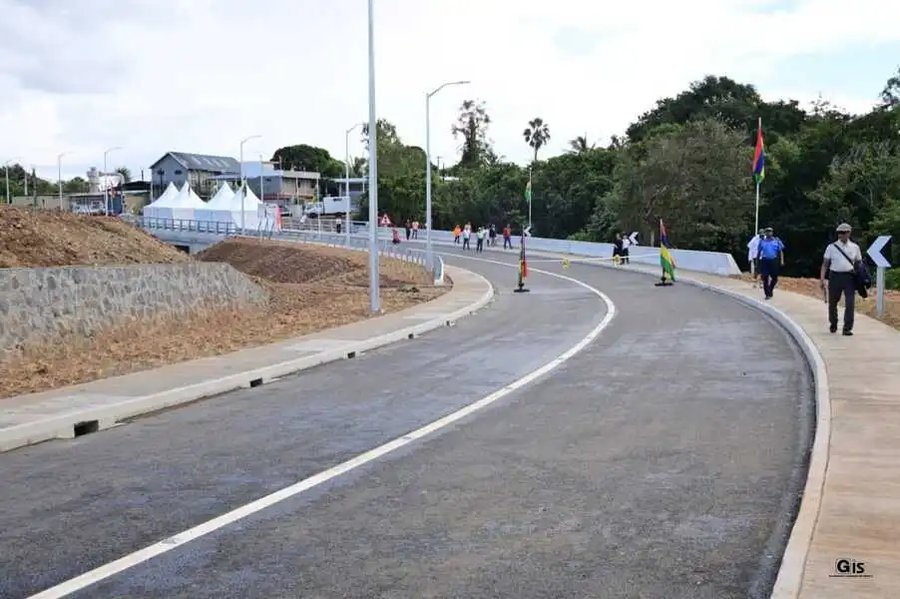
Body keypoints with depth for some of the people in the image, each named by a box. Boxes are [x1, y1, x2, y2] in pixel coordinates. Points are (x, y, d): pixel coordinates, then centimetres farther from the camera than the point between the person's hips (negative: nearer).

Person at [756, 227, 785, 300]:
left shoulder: (776, 240, 6)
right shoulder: (762, 241, 8)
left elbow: (781, 251, 7)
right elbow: (759, 251, 15)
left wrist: (782, 260, -1)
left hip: (774, 261, 0)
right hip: (764, 261, 0)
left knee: (774, 278, 2)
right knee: (765, 278, -5)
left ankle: (770, 290, 28)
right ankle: (767, 294, 1)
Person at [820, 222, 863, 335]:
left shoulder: (855, 247, 7)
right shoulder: (831, 247, 4)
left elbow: (859, 264, 12)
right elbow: (825, 264, 3)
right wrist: (822, 279, -6)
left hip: (850, 277, 0)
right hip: (835, 276, 0)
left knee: (850, 303, -10)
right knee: (833, 303, 12)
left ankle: (847, 328, -5)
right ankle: (833, 324, 34)